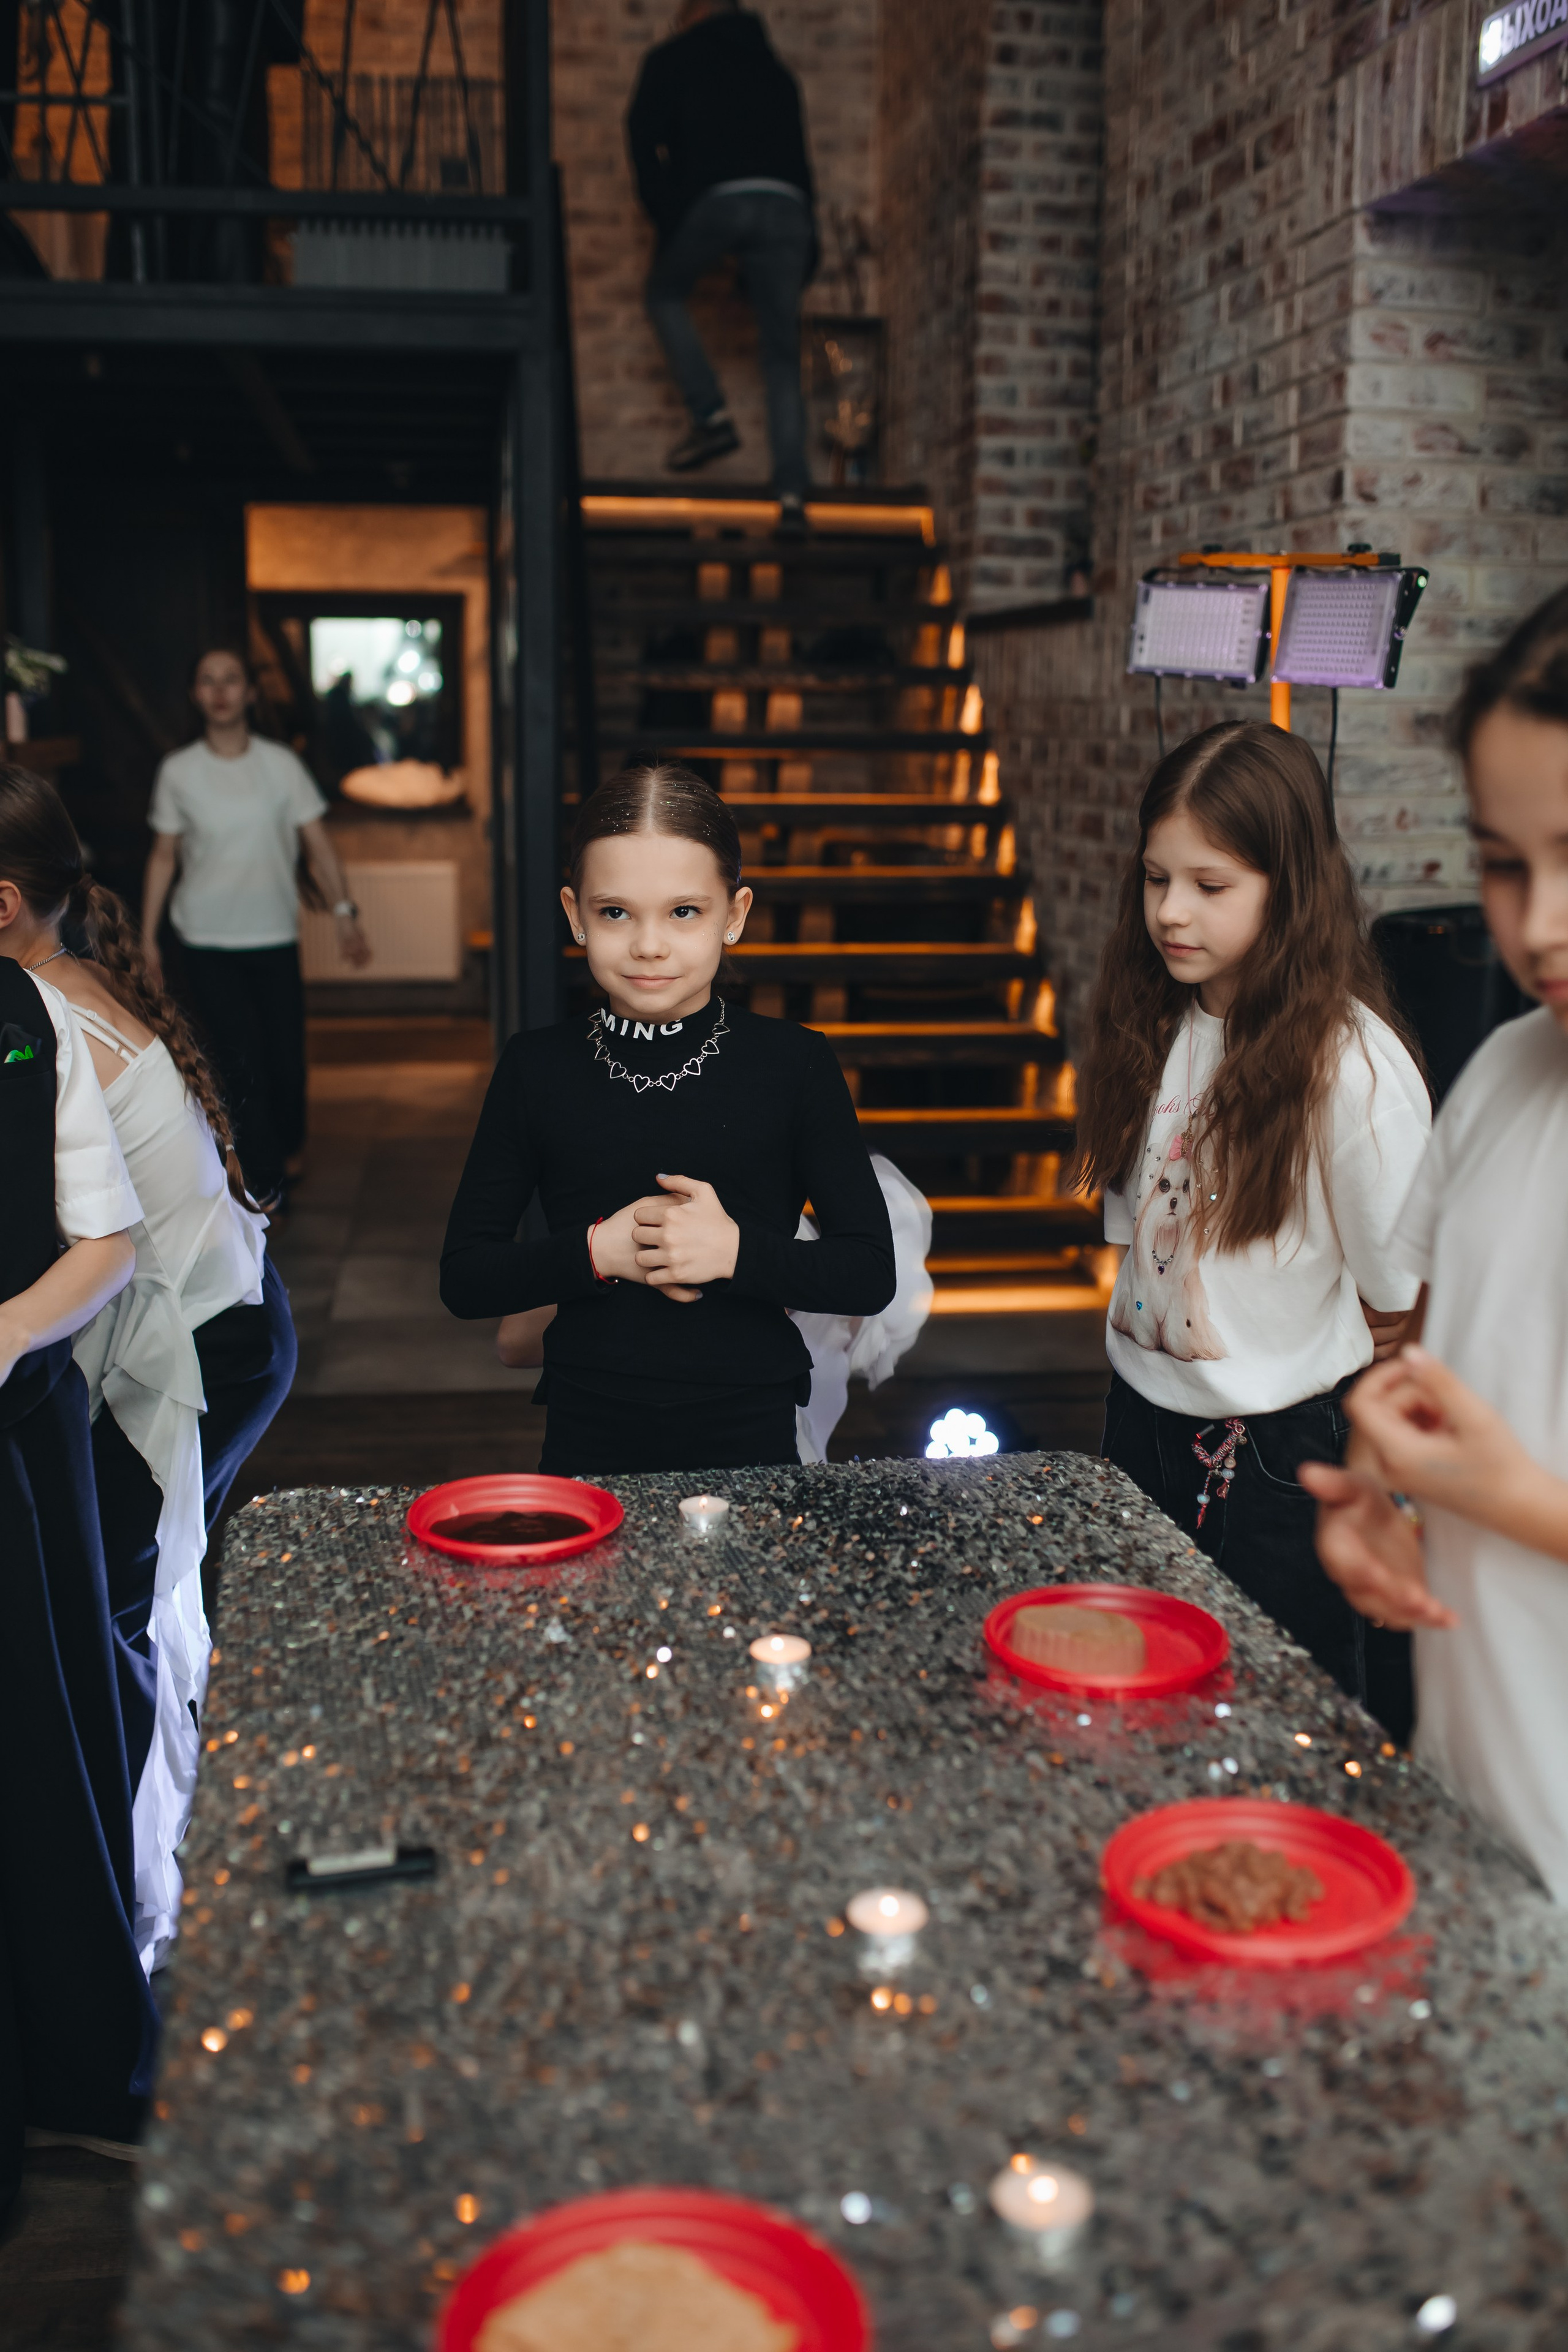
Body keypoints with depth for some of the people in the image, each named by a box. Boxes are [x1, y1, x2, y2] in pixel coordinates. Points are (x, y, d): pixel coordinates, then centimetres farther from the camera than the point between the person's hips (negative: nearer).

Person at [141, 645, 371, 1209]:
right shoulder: (178, 772, 1)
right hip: (206, 944, -1)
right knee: (241, 1063, -8)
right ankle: (264, 1186, 1)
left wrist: (343, 912, -11)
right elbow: (163, 856, 8)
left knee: (286, 1057, 5)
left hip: (275, 936, 1)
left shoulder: (280, 764, 1)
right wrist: (147, 939, 6)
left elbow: (317, 845, 2)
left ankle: (286, 1148, 34)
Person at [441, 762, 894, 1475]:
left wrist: (737, 1252, -20)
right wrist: (597, 1251, -16)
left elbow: (872, 1274, -6)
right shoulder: (536, 1069, -2)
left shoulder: (795, 1064, -5)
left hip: (750, 1444, 0)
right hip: (587, 1447, 1)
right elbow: (463, 1278, -1)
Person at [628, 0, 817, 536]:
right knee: (782, 360, 5)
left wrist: (663, 211, 13)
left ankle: (711, 416, 5)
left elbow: (643, 134, 7)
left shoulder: (673, 58, 20)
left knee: (665, 293, 23)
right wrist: (808, 250, 25)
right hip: (787, 205, 3)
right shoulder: (775, 70, 32)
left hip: (716, 197, -3)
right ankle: (792, 495, -7)